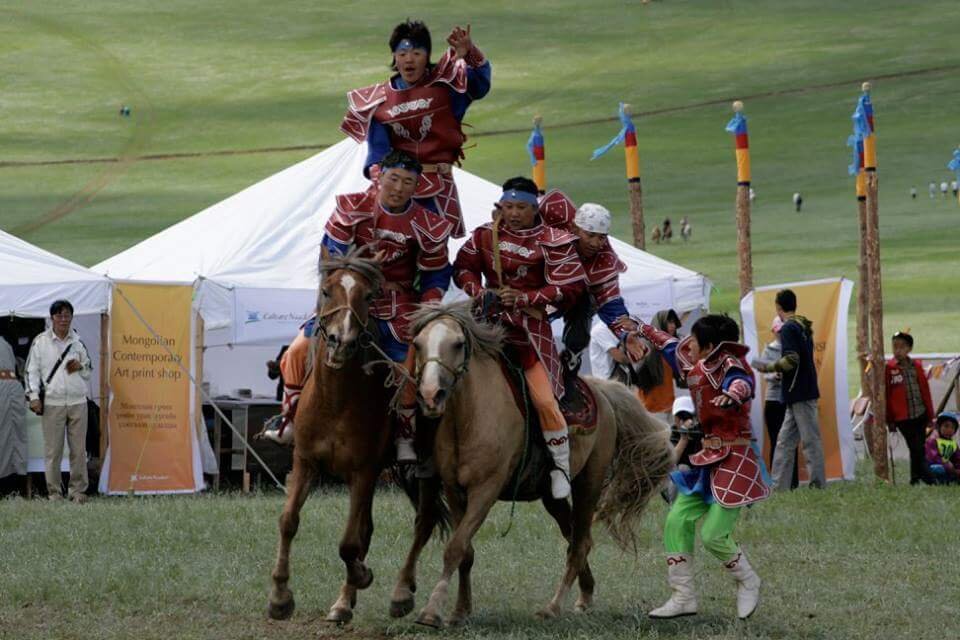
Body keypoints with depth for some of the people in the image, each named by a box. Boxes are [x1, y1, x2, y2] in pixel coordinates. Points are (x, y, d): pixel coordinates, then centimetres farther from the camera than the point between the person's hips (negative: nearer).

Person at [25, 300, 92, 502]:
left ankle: (77, 490, 9)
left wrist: (80, 367, -1)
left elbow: (89, 371, 22)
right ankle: (54, 491, 5)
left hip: (78, 402, 3)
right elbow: (32, 370, 4)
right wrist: (34, 396, -6)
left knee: (79, 449, 2)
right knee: (52, 450, -2)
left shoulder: (78, 341, 13)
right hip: (52, 403, -2)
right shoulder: (41, 341, 4)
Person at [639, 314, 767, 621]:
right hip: (709, 458, 9)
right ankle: (683, 597, 8)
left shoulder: (729, 365, -16)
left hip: (733, 460, -9)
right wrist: (644, 330, 39)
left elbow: (742, 382, -40)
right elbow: (673, 348, 28)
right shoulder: (699, 369, 9)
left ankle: (748, 583, 14)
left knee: (713, 534, -12)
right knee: (677, 521, 2)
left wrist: (732, 394, -63)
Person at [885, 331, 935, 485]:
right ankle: (929, 480, -5)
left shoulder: (916, 366, 6)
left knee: (917, 450, 10)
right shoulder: (888, 368, -5)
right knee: (917, 450, -6)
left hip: (920, 415, 4)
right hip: (903, 418, -4)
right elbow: (885, 396, -3)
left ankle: (915, 480, 19)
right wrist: (890, 420, -4)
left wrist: (930, 415, 10)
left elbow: (925, 390, 10)